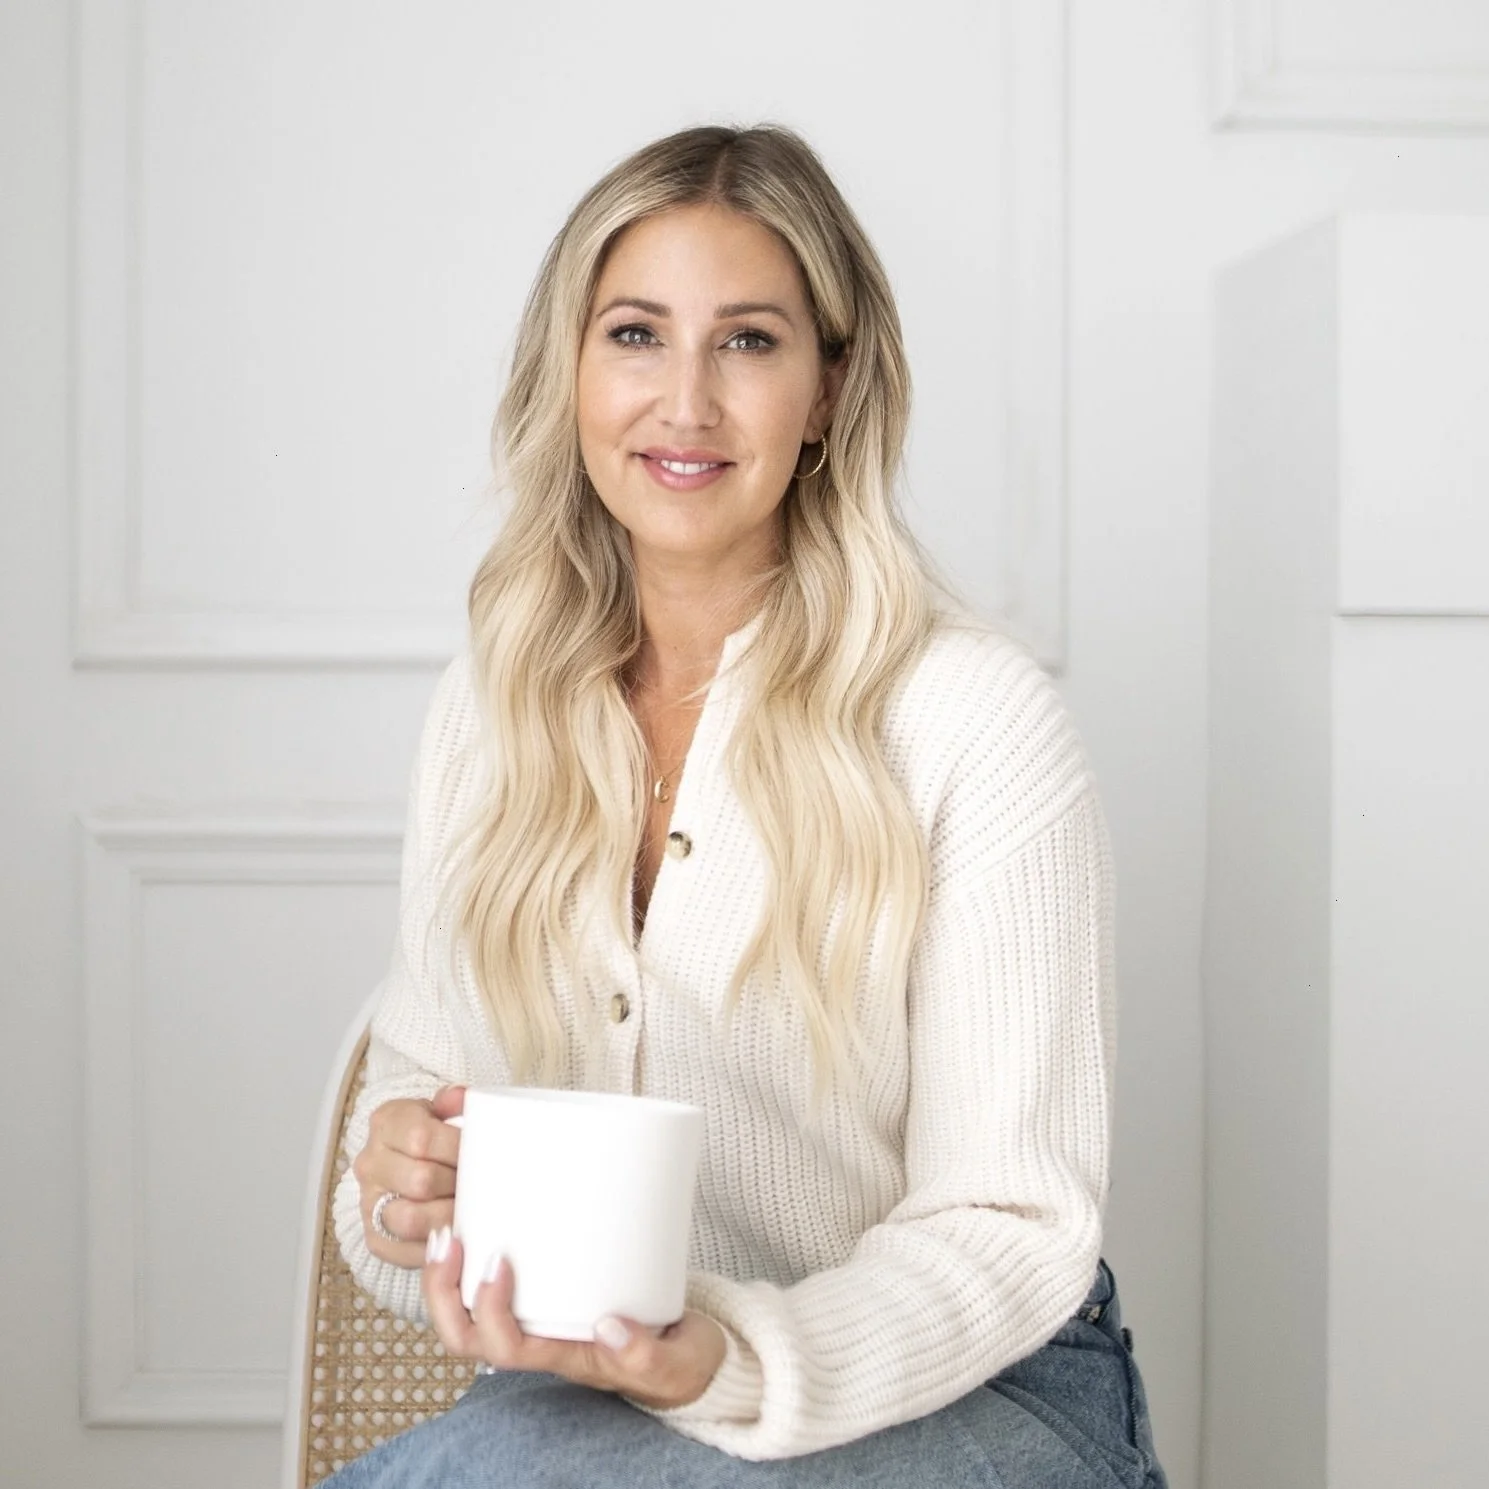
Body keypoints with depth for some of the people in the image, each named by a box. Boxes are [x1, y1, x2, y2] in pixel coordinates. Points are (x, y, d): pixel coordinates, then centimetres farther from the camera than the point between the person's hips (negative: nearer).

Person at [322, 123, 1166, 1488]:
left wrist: (730, 1364, -31)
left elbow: (1007, 1229, -12)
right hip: (586, 1375, 5)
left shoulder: (976, 721, -12)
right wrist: (401, 1194, -14)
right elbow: (426, 1068, 11)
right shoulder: (485, 716, 4)